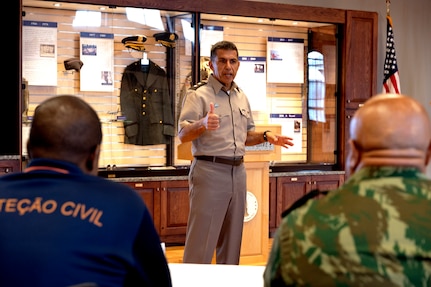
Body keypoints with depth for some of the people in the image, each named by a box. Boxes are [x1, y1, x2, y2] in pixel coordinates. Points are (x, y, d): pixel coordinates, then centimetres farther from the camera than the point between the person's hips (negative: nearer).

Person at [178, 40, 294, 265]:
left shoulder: (241, 97, 15)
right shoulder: (199, 94, -6)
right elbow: (182, 135, -16)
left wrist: (266, 136, 5)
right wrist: (203, 124, -36)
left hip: (237, 172, 7)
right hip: (209, 171, -7)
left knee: (232, 240, 13)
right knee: (201, 240, -5)